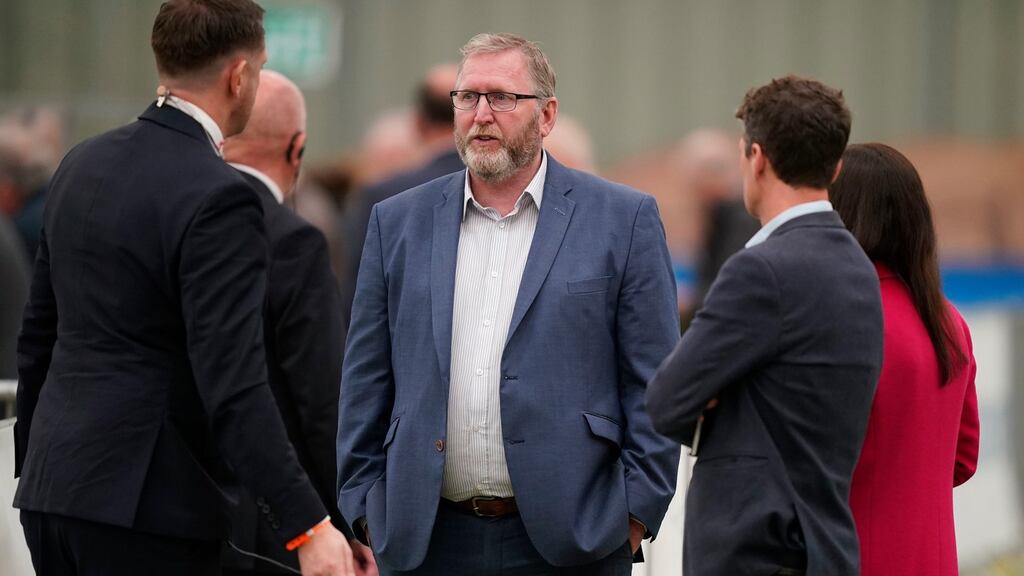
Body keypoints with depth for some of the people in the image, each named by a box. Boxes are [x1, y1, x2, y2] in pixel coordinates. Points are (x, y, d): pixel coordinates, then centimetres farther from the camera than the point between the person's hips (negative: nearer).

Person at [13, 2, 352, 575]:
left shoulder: (84, 164, 10)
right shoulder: (218, 198, -15)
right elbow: (233, 383, -22)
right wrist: (308, 526, -24)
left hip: (54, 485, 8)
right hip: (146, 503, -8)